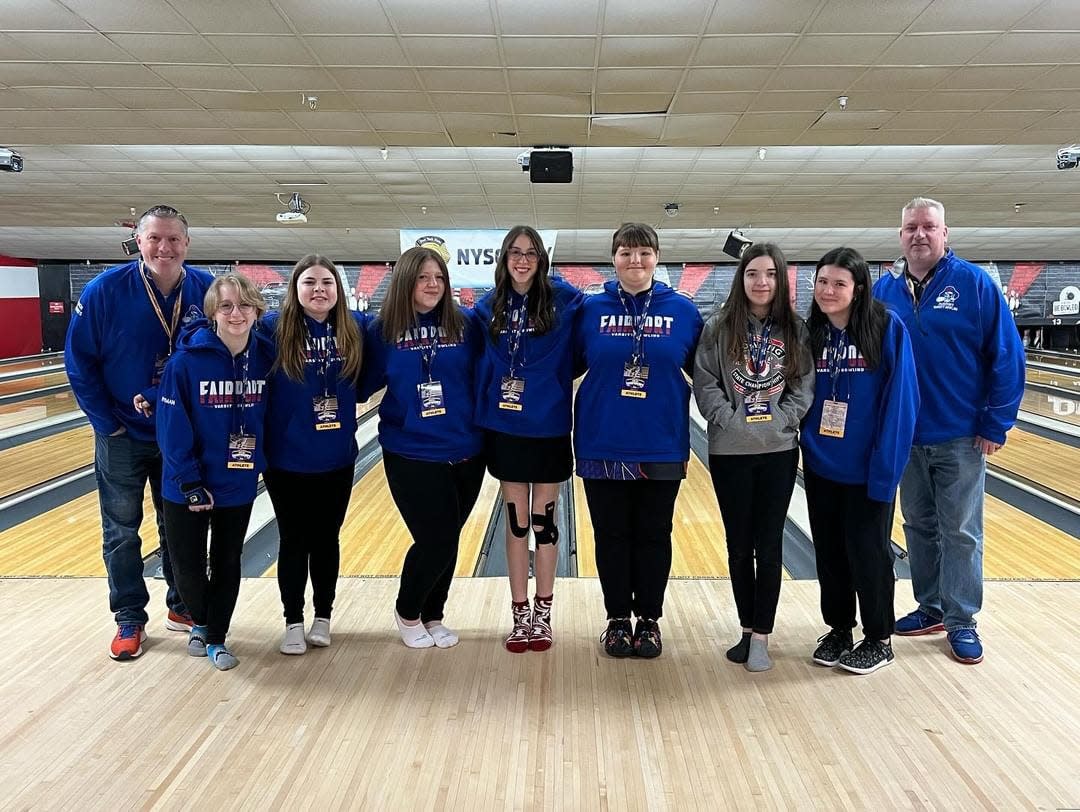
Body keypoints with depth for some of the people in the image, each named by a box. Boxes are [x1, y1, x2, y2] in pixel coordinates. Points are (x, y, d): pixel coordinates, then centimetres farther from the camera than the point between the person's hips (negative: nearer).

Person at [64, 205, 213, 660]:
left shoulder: (206, 291, -10)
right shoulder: (106, 291, -14)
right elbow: (79, 363, -8)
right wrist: (107, 423, -9)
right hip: (123, 437, -1)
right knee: (121, 533, 9)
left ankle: (181, 606, 32)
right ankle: (129, 621, 24)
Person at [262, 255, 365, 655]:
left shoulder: (355, 328, -2)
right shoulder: (274, 327, -10)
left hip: (337, 458, 2)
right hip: (286, 458, -2)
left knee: (326, 539, 14)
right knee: (293, 541, 11)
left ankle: (323, 617, 31)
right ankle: (293, 622, 26)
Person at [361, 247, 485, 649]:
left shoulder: (465, 323, -2)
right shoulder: (383, 330, -3)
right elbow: (363, 384, 2)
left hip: (466, 452, 2)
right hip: (411, 455, -2)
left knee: (447, 540, 13)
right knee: (435, 540, -3)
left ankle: (432, 616, 35)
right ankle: (406, 612, 26)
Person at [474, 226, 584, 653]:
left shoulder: (565, 300, -5)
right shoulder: (488, 307, 3)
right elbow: (479, 364, 7)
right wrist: (479, 417, 2)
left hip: (549, 426, -2)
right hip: (505, 428, 2)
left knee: (543, 520, 8)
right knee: (516, 521, 10)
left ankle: (542, 614, 21)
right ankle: (520, 615, 21)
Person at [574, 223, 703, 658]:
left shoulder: (682, 310, 0)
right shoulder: (592, 309, 0)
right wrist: (570, 426, 1)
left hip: (661, 447, 0)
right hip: (603, 446, 0)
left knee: (654, 537, 10)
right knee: (611, 537, 10)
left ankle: (649, 620, 27)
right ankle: (617, 619, 26)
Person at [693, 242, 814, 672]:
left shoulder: (795, 330, 4)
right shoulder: (719, 326, 0)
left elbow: (805, 386, 2)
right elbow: (705, 384, -4)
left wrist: (779, 421, -11)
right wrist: (734, 421, -14)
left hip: (779, 451, 1)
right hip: (730, 452, 0)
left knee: (769, 547, 2)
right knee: (739, 546, 8)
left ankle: (760, 637, 12)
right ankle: (747, 629, 23)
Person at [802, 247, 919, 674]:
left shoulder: (888, 328, -12)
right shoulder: (811, 334, 1)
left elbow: (900, 402, -13)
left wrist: (885, 468, -16)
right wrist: (804, 447, -1)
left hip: (866, 468, -4)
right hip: (820, 466, 4)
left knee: (868, 552, 7)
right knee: (829, 552, 13)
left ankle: (879, 639, 25)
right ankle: (838, 629, 31)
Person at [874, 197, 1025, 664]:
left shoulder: (974, 284, -8)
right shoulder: (884, 290, 3)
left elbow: (1006, 357, -8)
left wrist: (996, 425, -10)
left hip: (960, 436, -3)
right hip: (905, 437, 4)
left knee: (960, 532, 5)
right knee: (918, 527, 13)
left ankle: (961, 620, 17)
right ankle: (930, 607, 28)